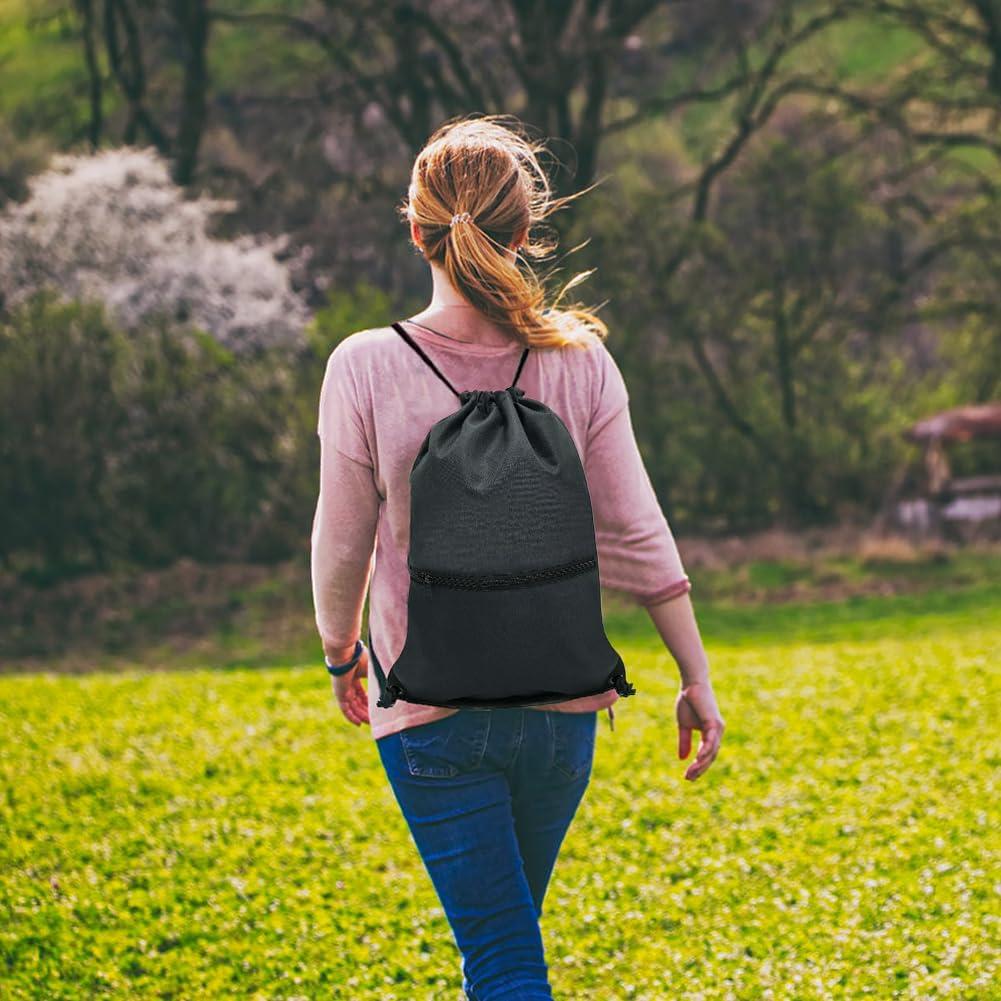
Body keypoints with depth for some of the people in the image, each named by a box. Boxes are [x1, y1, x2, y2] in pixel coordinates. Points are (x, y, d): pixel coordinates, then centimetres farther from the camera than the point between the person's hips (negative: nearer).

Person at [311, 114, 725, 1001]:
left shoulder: (366, 368, -13)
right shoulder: (577, 360, -8)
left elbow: (342, 542, -4)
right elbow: (636, 536, -5)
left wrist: (341, 653, 15)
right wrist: (696, 678, 4)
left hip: (429, 703, -3)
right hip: (563, 697, 3)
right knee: (508, 920, 24)